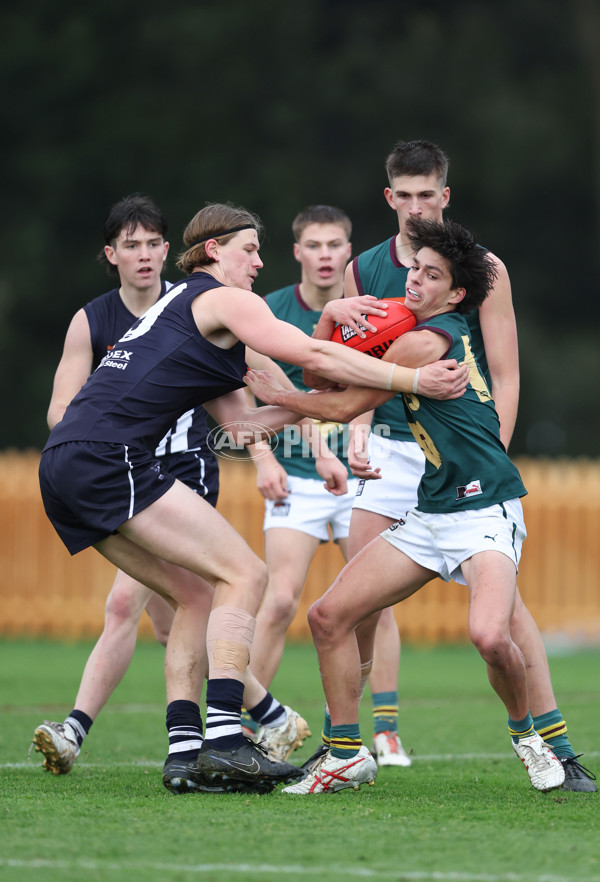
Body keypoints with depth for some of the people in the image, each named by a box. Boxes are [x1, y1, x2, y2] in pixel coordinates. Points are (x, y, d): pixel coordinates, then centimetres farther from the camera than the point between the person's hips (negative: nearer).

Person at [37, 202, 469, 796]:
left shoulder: (179, 307, 29)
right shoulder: (221, 299, 1)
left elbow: (237, 420, 25)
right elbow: (312, 355, -10)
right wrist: (412, 380, -7)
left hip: (64, 464, 10)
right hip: (110, 457, -10)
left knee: (195, 594, 14)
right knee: (243, 574, -9)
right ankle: (223, 743, -20)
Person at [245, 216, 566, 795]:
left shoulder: (425, 341, -16)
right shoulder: (407, 325, 11)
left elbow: (344, 406, -9)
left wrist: (272, 395, 3)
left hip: (484, 510, -9)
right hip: (430, 513, 9)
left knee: (488, 634, -32)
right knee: (329, 616, 1)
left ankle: (527, 736, -3)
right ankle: (346, 756, 13)